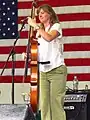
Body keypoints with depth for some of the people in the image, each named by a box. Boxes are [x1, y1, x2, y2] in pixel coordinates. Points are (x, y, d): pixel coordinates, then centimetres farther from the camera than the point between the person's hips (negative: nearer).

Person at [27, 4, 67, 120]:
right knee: (44, 105, 1)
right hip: (43, 71, 6)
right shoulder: (40, 31, 18)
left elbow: (49, 37, -21)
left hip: (56, 70, -6)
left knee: (56, 104, -11)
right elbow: (36, 49, 20)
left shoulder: (56, 26, 0)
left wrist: (35, 25, -15)